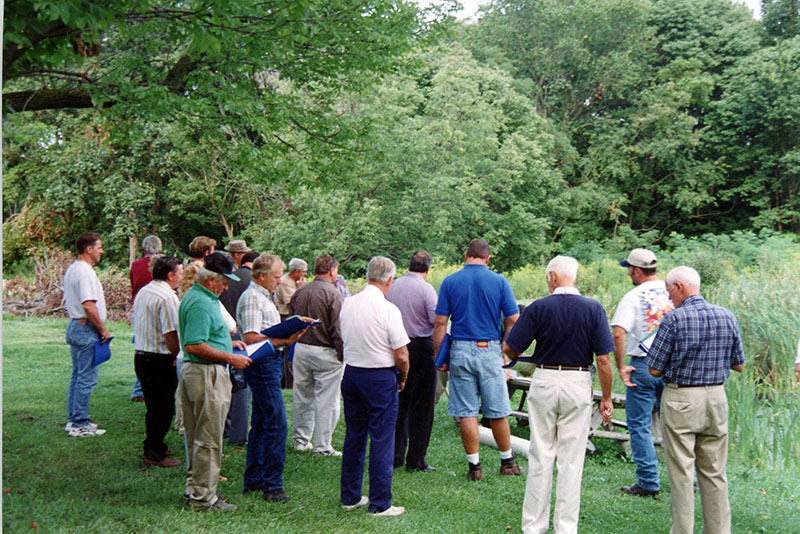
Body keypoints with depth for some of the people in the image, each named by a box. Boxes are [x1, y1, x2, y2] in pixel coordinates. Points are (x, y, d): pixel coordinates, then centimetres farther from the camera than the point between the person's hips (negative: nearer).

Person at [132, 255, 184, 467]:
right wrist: (175, 356, -7)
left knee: (154, 405, 20)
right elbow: (170, 334, -23)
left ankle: (153, 446, 30)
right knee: (163, 407, 0)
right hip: (160, 359, -9)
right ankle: (154, 454, 4)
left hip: (140, 354, 9)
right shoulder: (167, 298, -19)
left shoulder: (143, 292, 12)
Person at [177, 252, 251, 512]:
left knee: (197, 436, 18)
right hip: (207, 374, -11)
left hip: (193, 371, 11)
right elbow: (194, 346, -27)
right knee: (208, 439, -3)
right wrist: (230, 358, -21)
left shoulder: (194, 296, 14)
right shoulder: (201, 303, -20)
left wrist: (228, 342, 16)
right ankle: (203, 497, 4)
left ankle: (195, 487, 29)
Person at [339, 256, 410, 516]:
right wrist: (402, 378, 2)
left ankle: (350, 497, 26)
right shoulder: (387, 309, -17)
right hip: (380, 377, -6)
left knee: (353, 436, 16)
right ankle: (380, 503, 7)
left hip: (351, 373, 6)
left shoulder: (347, 304, 2)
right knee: (381, 440, 2)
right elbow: (401, 356, -15)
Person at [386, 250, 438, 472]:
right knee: (421, 406, 2)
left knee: (399, 403, 14)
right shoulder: (426, 288, -11)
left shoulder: (392, 287, 4)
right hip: (421, 348, -5)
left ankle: (395, 455, 18)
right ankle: (416, 460, 4)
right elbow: (436, 320, -16)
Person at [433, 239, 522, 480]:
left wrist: (439, 357, 4)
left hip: (461, 351, 0)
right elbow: (513, 320, -3)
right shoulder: (499, 281, 0)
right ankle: (507, 461, 23)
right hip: (490, 351, 0)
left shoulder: (450, 282, 1)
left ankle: (474, 465, 11)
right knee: (497, 412, 10)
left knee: (467, 413, 6)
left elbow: (440, 323, -1)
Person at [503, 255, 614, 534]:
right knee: (571, 461, 7)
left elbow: (509, 348, -6)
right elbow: (603, 359, -7)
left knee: (540, 458, 8)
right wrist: (607, 398, 2)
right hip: (578, 385, 0)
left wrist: (517, 361, 17)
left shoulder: (539, 307, -7)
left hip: (544, 382, 0)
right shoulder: (594, 309, -5)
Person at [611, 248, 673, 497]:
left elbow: (618, 333, -20)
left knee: (639, 425, 5)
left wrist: (621, 367, -13)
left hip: (643, 366, -4)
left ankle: (648, 483, 7)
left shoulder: (632, 297, -9)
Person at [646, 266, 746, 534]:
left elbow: (655, 369, -10)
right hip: (717, 398, 5)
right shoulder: (727, 316, 1)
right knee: (714, 472, 13)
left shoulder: (674, 319, -14)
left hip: (681, 400, -5)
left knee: (681, 473, 3)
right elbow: (739, 365, 8)